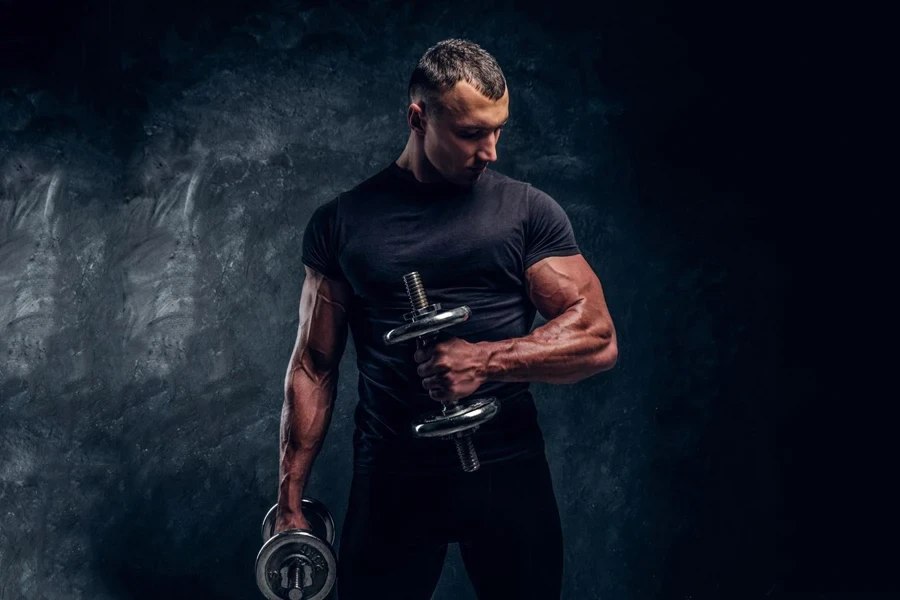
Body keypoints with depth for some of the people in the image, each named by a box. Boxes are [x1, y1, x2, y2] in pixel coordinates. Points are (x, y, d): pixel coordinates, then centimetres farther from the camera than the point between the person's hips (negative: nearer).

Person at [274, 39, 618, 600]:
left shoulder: (528, 210, 0)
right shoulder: (340, 221, 2)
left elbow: (598, 338, -4)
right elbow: (314, 365, 5)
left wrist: (487, 359, -19)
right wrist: (291, 500, 1)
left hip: (508, 469, 0)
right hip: (391, 477, 0)